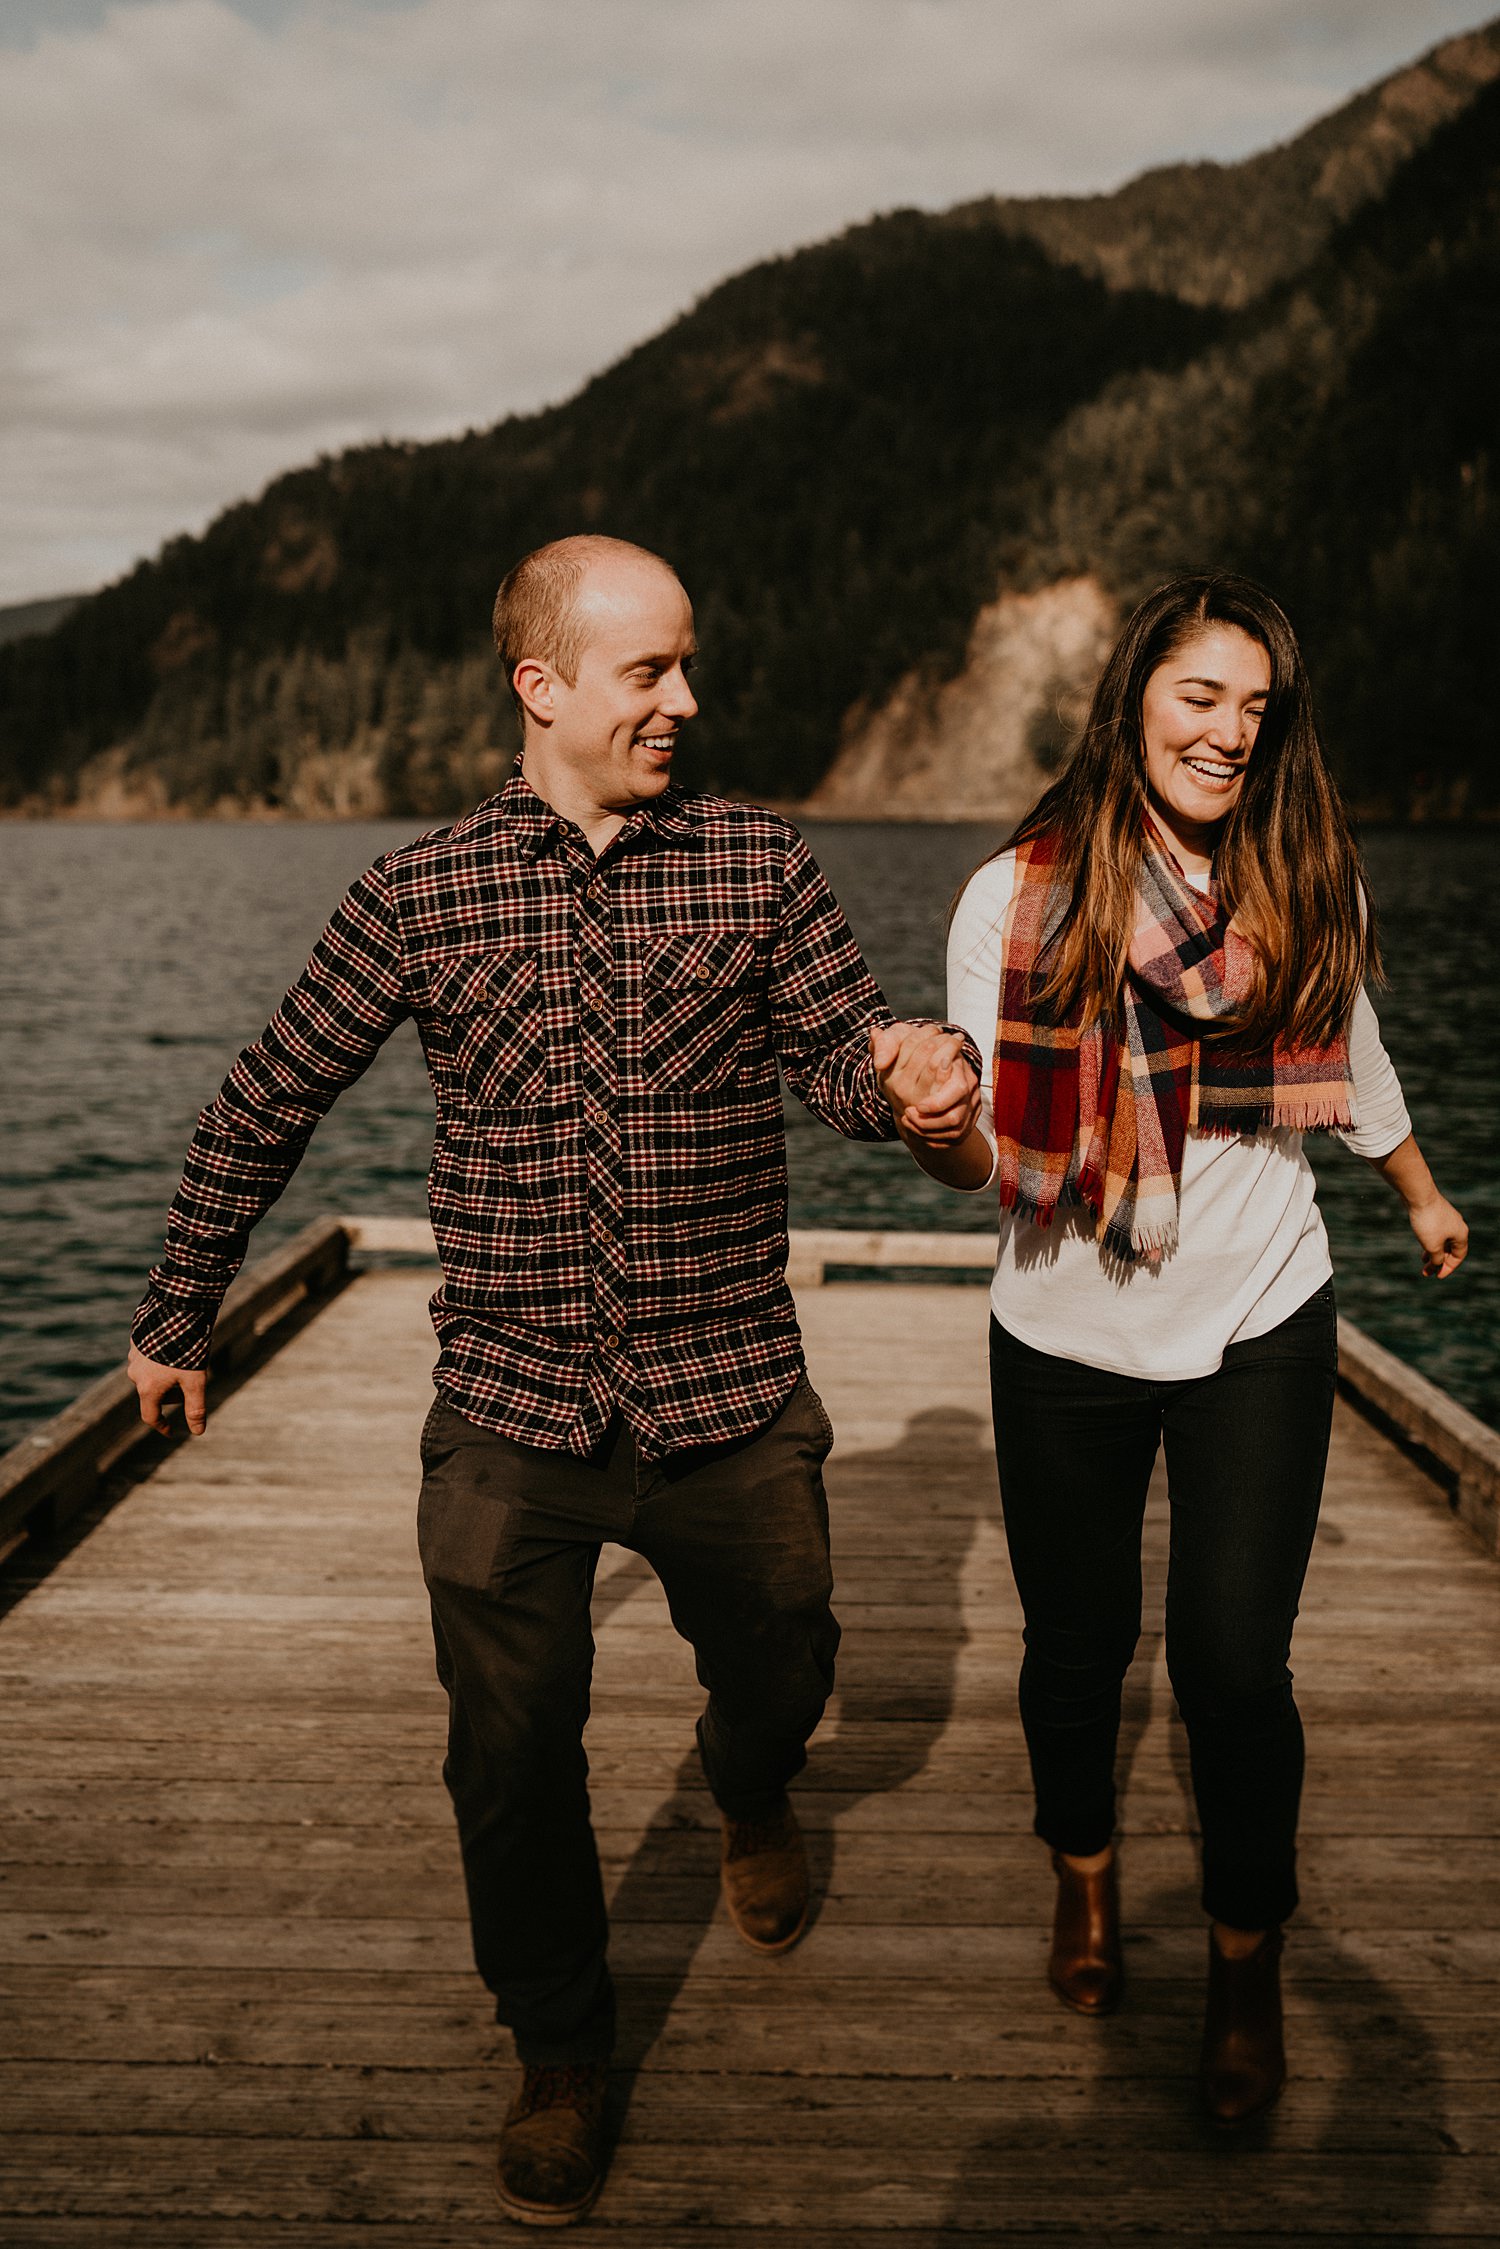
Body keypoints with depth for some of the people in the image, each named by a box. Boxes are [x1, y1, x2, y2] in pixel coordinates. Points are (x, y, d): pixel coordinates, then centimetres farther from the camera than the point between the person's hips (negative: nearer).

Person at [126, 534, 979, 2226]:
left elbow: (839, 1045, -4)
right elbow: (266, 1106, 8)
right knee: (513, 1761, 6)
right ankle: (561, 2052, 33)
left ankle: (748, 1798, 56)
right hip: (509, 1417, -1)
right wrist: (178, 1318, 14)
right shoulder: (420, 895, -1)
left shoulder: (756, 863, 1)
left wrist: (907, 1073, -29)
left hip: (731, 1403, 1)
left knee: (781, 1671, 17)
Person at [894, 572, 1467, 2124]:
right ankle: (1083, 1875, 45)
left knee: (1233, 1660, -2)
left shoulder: (1305, 890, -5)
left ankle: (1247, 1961, 24)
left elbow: (1350, 1055, 15)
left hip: (1257, 1332, 1)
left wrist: (1419, 1194, 30)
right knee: (1077, 1642, 14)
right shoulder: (1018, 898, -12)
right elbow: (982, 1162, -12)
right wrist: (935, 1121, -36)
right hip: (1068, 1340, 0)